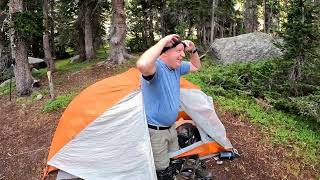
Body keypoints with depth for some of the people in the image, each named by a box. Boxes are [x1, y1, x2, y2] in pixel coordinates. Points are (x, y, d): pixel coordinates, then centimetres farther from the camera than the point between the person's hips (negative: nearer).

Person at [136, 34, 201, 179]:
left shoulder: (177, 66, 1)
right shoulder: (156, 67, -27)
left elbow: (196, 67, 19)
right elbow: (142, 65, -52)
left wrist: (193, 50, -1)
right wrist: (163, 41, -40)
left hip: (171, 127, 9)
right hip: (155, 131, -8)